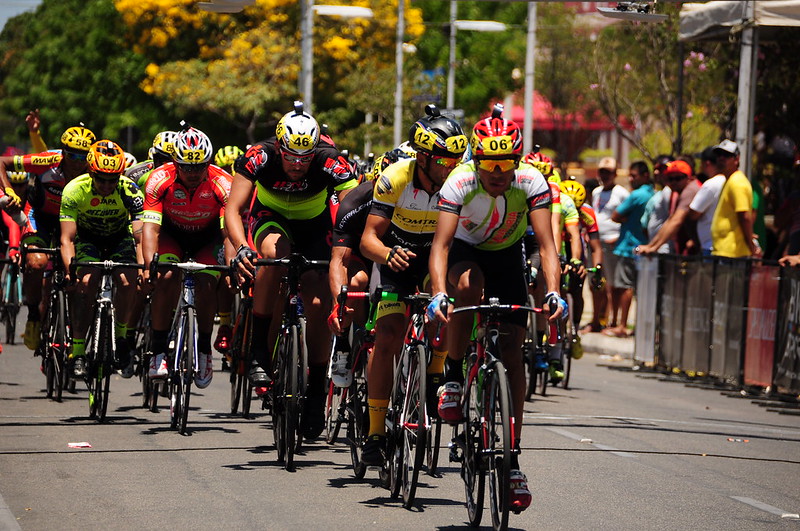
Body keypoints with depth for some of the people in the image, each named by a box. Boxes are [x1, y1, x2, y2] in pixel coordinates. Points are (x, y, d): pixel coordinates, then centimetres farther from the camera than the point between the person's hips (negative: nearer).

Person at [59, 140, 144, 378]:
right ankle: (77, 351, -23)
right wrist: (70, 269, -48)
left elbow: (141, 235, -33)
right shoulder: (75, 190, -29)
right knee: (86, 281, -27)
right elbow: (67, 238, -31)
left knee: (127, 282, -25)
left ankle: (121, 336, 0)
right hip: (87, 238, -1)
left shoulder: (130, 191, -29)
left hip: (120, 237, 1)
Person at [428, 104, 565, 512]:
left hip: (507, 256, 1)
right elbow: (441, 244, -37)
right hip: (467, 251, -1)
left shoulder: (532, 183, -27)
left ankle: (512, 458, -5)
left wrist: (553, 293, -48)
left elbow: (546, 244, -32)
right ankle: (454, 377, -18)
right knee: (467, 284, -38)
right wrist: (438, 293, -53)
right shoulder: (460, 183, -31)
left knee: (512, 349, -9)